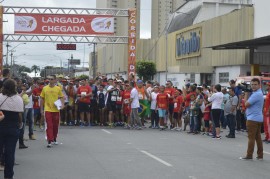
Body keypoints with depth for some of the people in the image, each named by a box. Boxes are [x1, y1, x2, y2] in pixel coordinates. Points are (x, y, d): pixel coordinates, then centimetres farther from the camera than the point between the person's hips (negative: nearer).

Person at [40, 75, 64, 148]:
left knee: (55, 125, 12)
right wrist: (41, 109, 5)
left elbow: (61, 97, 6)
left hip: (56, 110, 1)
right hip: (48, 110, -1)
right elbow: (42, 99, 7)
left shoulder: (58, 88, 2)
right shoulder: (45, 88, 2)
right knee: (49, 125, -7)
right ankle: (49, 141, -8)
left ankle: (54, 139, 29)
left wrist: (62, 104, -12)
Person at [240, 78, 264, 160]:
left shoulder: (256, 94, -19)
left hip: (253, 118, -10)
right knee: (258, 137, 11)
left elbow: (247, 104, -17)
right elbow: (248, 102, 15)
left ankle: (249, 155, -1)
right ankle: (260, 155, 14)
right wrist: (247, 93, 5)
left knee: (251, 137, -5)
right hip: (258, 118, 10)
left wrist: (246, 94, -6)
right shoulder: (255, 92, 15)